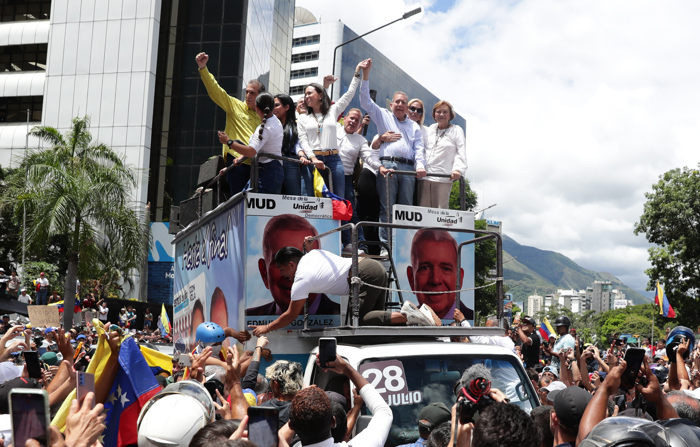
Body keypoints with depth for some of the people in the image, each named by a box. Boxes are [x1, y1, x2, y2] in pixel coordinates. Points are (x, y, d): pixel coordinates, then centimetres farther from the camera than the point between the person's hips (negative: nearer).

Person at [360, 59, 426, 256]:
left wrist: (420, 166, -6)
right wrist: (365, 74, 1)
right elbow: (365, 100, 8)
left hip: (408, 168, 3)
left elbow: (419, 149, 13)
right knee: (387, 207, -7)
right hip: (387, 165, -2)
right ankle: (386, 246, -8)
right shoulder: (383, 116, 18)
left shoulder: (414, 127, 24)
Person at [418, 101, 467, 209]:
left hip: (443, 178, -4)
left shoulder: (457, 130, 11)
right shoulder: (430, 129, 23)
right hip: (424, 177, 4)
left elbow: (461, 153, 2)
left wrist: (458, 169, -14)